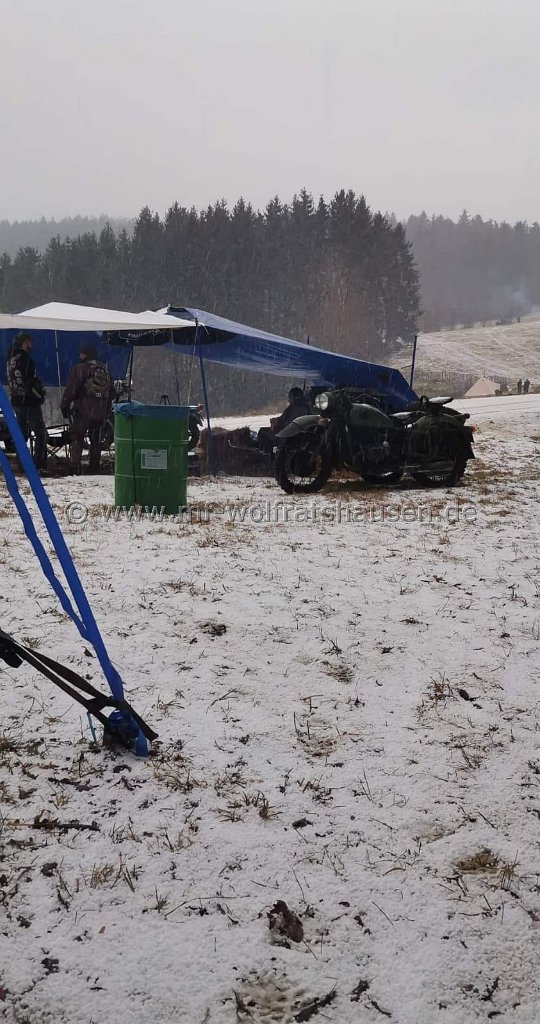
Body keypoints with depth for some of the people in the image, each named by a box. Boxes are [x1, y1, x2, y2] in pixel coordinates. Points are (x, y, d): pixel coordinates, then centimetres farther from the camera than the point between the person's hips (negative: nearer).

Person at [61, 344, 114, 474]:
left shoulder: (80, 368, -5)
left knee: (77, 437, -1)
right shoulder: (106, 370, 16)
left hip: (83, 411, -6)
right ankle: (94, 467, 17)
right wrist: (106, 410, 25)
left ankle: (76, 466, -13)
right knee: (96, 439, 15)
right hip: (101, 412, 6)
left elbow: (70, 389, -10)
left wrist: (64, 406, -2)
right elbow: (112, 393, 20)